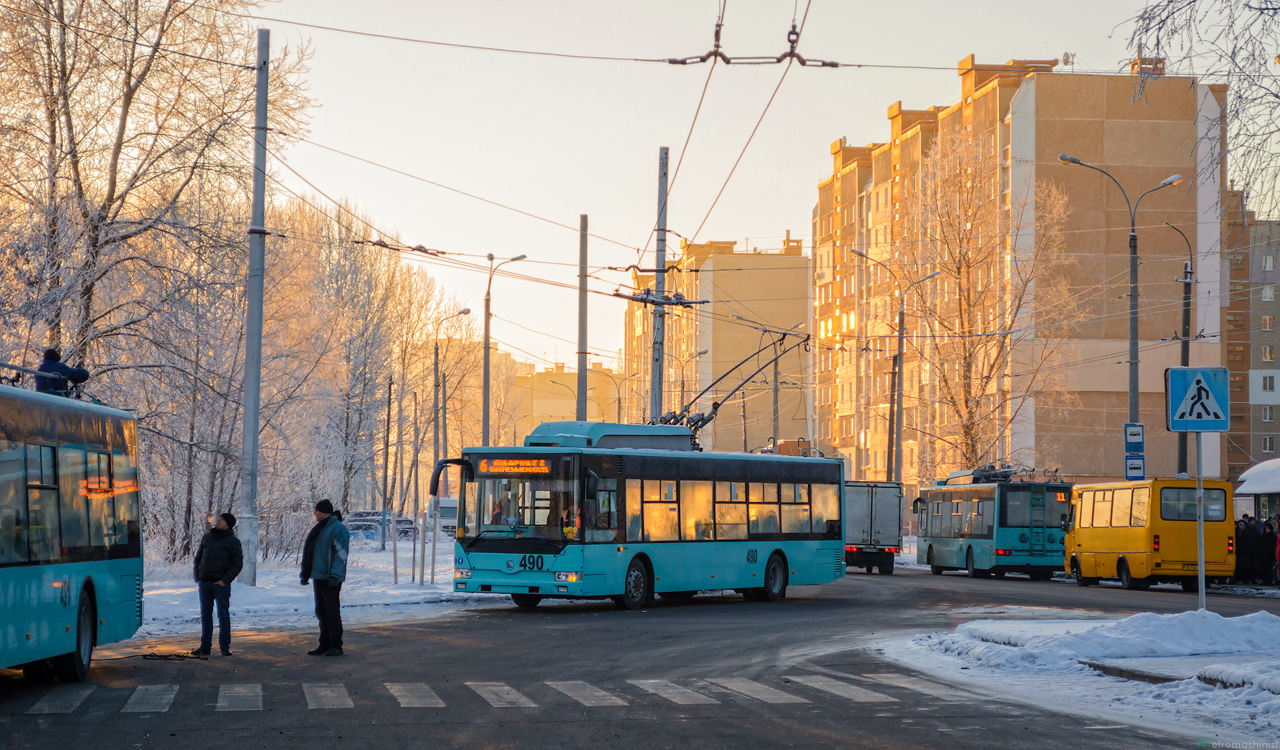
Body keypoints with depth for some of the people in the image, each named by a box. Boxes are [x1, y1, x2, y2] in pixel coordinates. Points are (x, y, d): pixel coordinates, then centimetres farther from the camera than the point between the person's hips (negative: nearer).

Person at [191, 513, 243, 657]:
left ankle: (225, 647, 4)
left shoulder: (232, 541, -2)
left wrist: (225, 580, -13)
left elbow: (238, 564, -5)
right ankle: (205, 646, 11)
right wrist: (197, 577, 6)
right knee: (205, 615, 7)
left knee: (223, 615, -2)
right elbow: (198, 558, 18)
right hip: (204, 583, 5)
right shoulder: (206, 538, 13)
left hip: (221, 584, -5)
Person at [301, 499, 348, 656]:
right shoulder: (319, 528, 17)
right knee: (321, 612, 11)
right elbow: (310, 552, 23)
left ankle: (336, 646, -1)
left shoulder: (338, 529, -12)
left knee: (332, 612, -6)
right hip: (318, 577, 9)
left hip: (330, 579, -9)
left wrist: (335, 576, -24)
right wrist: (305, 574, 19)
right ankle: (324, 645, 18)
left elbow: (341, 554, -18)